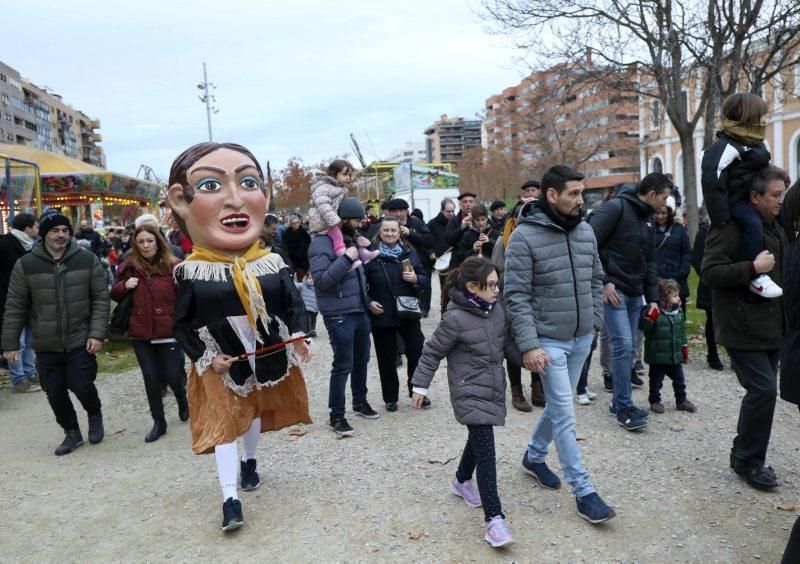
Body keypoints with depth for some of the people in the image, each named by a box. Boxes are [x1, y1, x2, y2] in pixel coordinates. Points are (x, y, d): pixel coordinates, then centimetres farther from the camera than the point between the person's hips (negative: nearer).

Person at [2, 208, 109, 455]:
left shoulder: (88, 260, -5)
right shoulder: (26, 265, -4)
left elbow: (101, 299, -4)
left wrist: (97, 334, -11)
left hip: (80, 340, -2)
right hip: (46, 345, 2)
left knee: (81, 386, -5)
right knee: (55, 392, 8)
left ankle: (95, 415, 29)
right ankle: (71, 433, 31)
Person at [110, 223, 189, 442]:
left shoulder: (173, 265, -8)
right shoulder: (129, 267, 3)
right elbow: (114, 294, 15)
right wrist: (124, 286, -6)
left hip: (168, 332, -3)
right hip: (140, 334, 3)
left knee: (172, 375, 4)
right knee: (151, 378, 7)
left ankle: (183, 402, 37)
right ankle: (159, 422, 22)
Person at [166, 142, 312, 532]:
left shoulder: (273, 263, -10)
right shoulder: (190, 272, -16)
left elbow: (293, 303, 1)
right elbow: (181, 325, -7)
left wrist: (299, 335, -14)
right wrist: (205, 357, -15)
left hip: (268, 357, 3)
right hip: (219, 366, -3)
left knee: (255, 412, 22)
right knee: (223, 423, -1)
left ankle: (249, 461, 47)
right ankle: (230, 499, 8)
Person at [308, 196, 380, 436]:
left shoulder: (349, 237, 13)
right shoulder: (322, 242, -14)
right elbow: (322, 280, -22)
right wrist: (346, 258, -24)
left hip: (360, 311, 8)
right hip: (339, 315, -8)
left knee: (361, 360, 19)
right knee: (343, 366, -2)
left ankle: (360, 401, 37)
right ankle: (337, 416, 11)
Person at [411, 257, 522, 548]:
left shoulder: (497, 310, 0)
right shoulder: (455, 319, -20)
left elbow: (508, 343, 12)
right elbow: (432, 352, -10)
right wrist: (420, 386, -6)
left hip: (494, 388, 7)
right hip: (469, 393, -7)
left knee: (479, 440, 22)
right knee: (485, 450, -11)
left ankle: (462, 481, 48)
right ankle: (494, 518, -7)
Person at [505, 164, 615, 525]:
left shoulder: (584, 230, 5)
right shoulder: (525, 237, -15)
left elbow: (595, 279, 16)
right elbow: (517, 296, -17)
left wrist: (596, 320, 10)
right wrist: (528, 345, -20)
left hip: (582, 338, 7)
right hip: (549, 340, -7)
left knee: (558, 405, 19)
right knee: (564, 413, -3)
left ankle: (534, 457, 40)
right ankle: (583, 491, 9)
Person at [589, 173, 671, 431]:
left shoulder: (648, 219, 17)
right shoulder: (616, 208, -10)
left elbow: (650, 261, 22)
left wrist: (653, 297, 16)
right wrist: (603, 282, -18)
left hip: (635, 293, 9)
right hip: (612, 291, -9)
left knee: (628, 347, 11)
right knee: (622, 345, -12)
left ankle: (620, 402, 23)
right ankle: (624, 407, -1)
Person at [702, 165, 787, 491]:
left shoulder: (774, 227, 17)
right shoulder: (730, 227, -13)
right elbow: (709, 273, -21)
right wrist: (753, 268, -27)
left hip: (771, 327, 9)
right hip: (743, 328, -9)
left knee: (762, 391, 12)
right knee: (763, 389, -10)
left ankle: (746, 455, 26)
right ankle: (748, 460, 7)